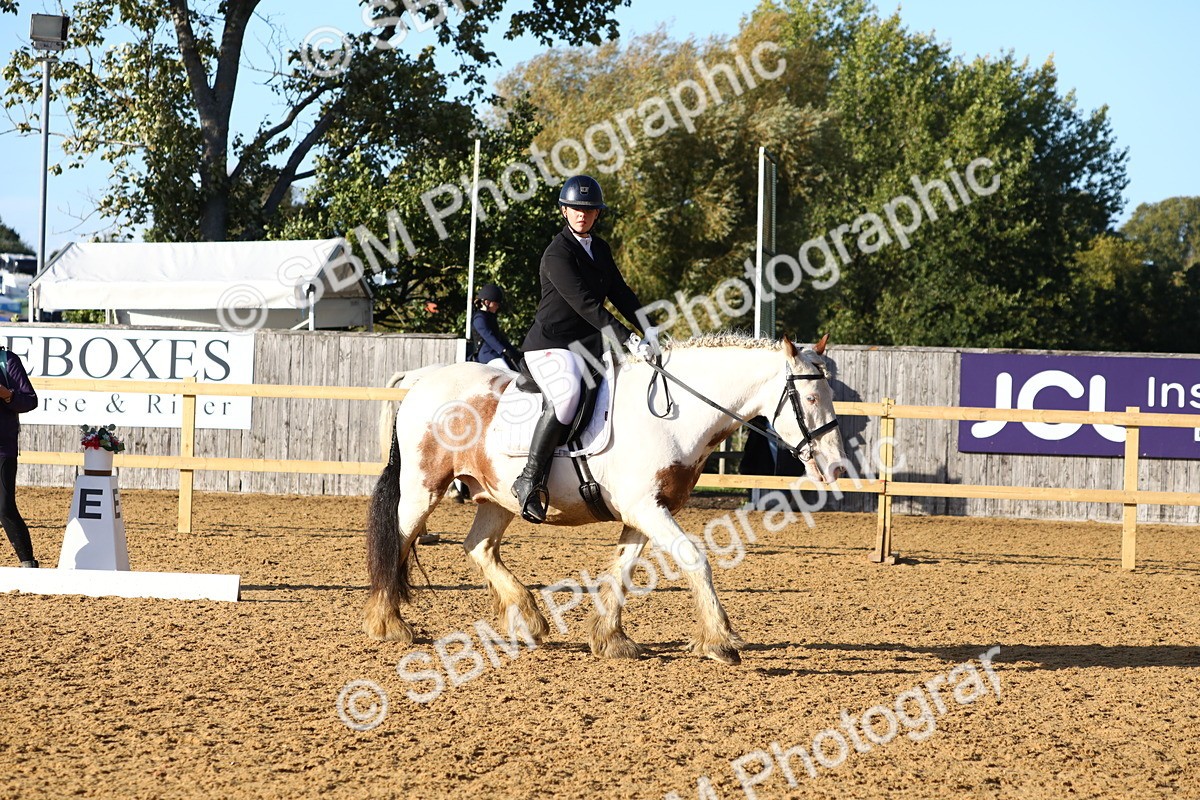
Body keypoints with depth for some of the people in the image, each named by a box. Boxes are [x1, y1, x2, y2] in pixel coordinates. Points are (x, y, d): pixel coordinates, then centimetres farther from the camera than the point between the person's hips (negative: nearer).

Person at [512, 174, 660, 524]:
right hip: (549, 344, -9)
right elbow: (585, 304, -22)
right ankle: (530, 480, -31)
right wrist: (628, 339, -28)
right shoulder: (557, 254, -13)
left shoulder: (600, 249, 14)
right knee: (567, 395, -35)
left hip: (587, 345, 9)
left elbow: (620, 293, 12)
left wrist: (648, 328, -5)